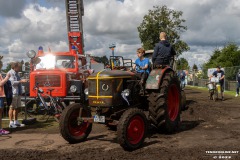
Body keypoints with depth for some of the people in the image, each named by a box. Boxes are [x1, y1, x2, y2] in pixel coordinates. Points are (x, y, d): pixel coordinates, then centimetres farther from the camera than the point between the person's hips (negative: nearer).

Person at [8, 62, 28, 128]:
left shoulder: (16, 73, 19)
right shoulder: (10, 73, -9)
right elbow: (12, 82, -19)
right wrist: (21, 81, -23)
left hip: (18, 93, 9)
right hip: (13, 93, -9)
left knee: (16, 108, 12)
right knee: (12, 108, -5)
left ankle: (16, 122, 20)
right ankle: (11, 123, -1)